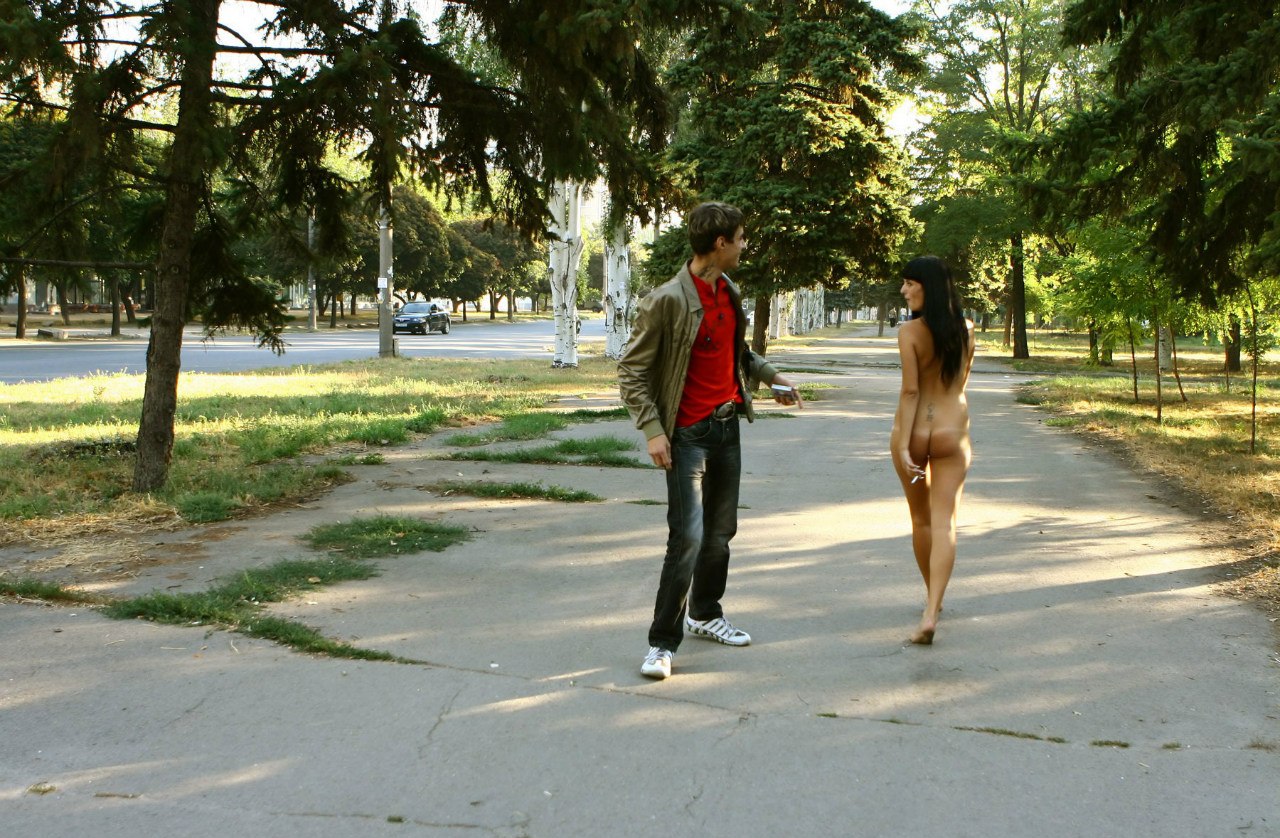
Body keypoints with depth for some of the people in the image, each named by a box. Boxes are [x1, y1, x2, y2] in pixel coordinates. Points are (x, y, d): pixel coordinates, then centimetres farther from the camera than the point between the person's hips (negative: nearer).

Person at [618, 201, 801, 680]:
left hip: (727, 425, 8)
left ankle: (705, 615, 34)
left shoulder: (730, 293, 8)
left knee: (721, 531, 15)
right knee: (688, 538, -12)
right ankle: (662, 643, -3)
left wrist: (768, 376, 14)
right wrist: (652, 430, -20)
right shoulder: (667, 301, -17)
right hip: (688, 433, -8)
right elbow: (632, 371, -14)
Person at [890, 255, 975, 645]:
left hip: (914, 431, -2)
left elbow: (910, 390, -15)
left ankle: (933, 597, 34)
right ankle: (931, 613, -16)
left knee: (921, 518, 17)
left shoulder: (910, 331, -11)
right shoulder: (965, 330, 3)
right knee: (944, 522, -3)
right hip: (952, 431, 2)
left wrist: (904, 445, -14)